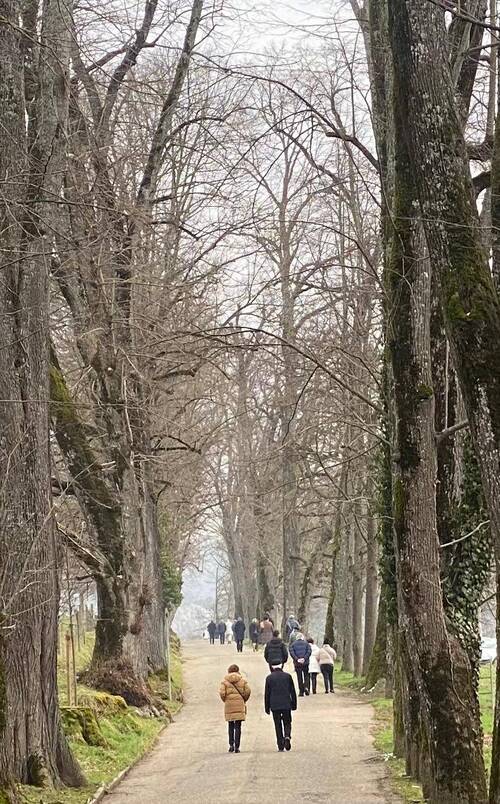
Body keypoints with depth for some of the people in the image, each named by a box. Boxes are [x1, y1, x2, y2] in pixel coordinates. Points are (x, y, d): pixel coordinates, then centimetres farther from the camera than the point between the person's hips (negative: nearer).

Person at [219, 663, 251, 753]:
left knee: (230, 726, 14)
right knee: (238, 726, 2)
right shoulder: (242, 680, 2)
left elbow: (221, 692, -9)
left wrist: (225, 700, 7)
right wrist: (244, 700, 10)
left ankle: (231, 745, 7)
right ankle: (236, 747, -2)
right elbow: (248, 691, -5)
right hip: (239, 705, 0)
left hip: (229, 705, 0)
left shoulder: (224, 681, 1)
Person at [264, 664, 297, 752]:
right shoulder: (287, 676, 5)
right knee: (287, 723, 11)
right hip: (286, 705, 0)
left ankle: (280, 746, 2)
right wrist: (294, 704, 14)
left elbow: (267, 694, 4)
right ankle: (287, 736, -18)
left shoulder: (269, 678, 3)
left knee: (278, 725, 5)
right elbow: (293, 692, 7)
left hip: (275, 705, 0)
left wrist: (267, 708, 9)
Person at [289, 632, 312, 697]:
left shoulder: (293, 645, 7)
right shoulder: (306, 644, 7)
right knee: (306, 675, 12)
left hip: (297, 663, 0)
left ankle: (301, 692, 3)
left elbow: (291, 653, -8)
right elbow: (309, 651, -7)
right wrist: (304, 658, -12)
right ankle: (306, 687, -11)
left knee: (299, 677, 5)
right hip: (305, 663, 0)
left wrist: (297, 659, -12)